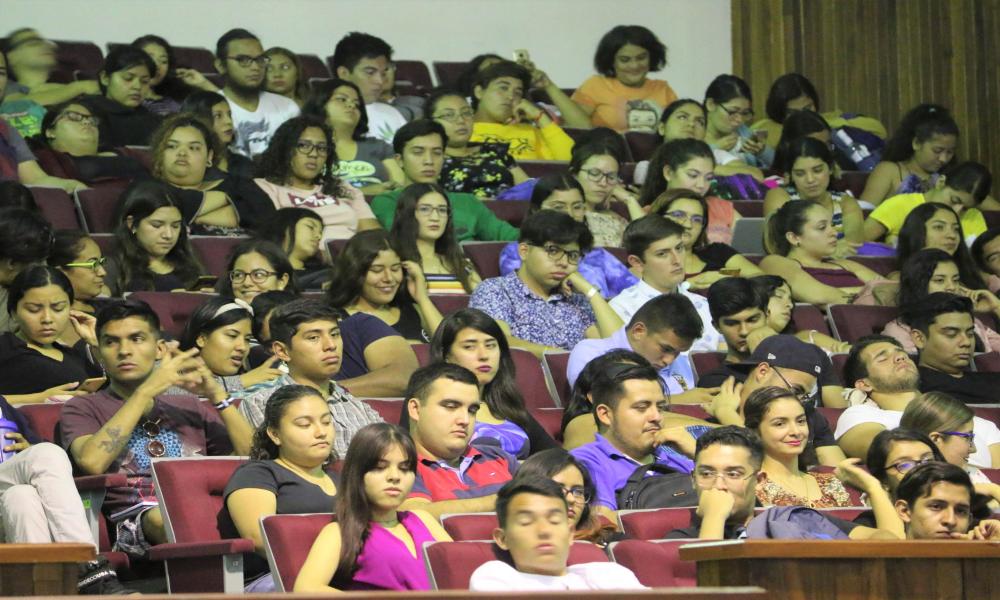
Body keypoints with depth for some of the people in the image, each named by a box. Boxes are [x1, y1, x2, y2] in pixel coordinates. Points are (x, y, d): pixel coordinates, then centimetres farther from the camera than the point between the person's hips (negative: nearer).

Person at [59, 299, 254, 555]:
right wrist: (147, 391, 0)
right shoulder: (83, 408, 20)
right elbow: (92, 462, -5)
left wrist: (217, 395, 10)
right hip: (135, 515, -4)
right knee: (162, 518, -41)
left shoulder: (190, 407, 31)